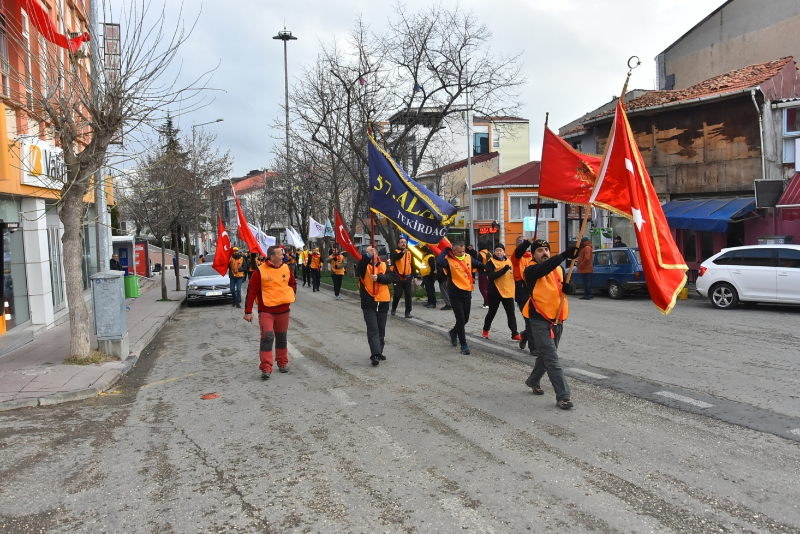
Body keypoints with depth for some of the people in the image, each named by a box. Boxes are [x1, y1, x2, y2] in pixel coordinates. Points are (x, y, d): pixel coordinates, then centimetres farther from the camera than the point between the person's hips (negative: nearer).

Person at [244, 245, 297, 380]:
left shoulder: (286, 268, 3)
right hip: (266, 311, -4)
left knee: (281, 338, 14)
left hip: (283, 309, 5)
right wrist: (248, 311, -9)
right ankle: (266, 368, -9)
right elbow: (251, 291, -8)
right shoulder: (260, 271, -11)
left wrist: (292, 295, 5)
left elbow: (293, 283, 21)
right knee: (267, 337, -14)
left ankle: (283, 363, 29)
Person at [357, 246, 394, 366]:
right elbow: (358, 269, -24)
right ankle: (375, 354, -14)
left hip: (383, 302, 3)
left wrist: (378, 277, -23)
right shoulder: (364, 266, 1)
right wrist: (367, 256, -38)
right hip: (369, 303, -3)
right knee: (373, 330, -9)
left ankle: (379, 353, 24)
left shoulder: (384, 265, 8)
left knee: (381, 330, 12)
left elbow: (391, 278, -6)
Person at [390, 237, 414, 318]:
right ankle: (393, 308, 23)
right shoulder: (395, 252, -3)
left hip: (407, 277, 4)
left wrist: (414, 276, 10)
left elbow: (412, 265, 15)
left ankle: (408, 312, 6)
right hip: (398, 277, -4)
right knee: (398, 294, -2)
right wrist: (403, 252, -48)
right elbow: (397, 257, -28)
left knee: (408, 295, 0)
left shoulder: (409, 253, 11)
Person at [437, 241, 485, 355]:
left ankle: (454, 332, 46)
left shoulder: (468, 257, 1)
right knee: (460, 319, -5)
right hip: (455, 295, -6)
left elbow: (479, 265, 18)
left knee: (465, 319, 17)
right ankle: (463, 344, 9)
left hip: (467, 293, 6)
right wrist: (445, 251, -22)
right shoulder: (449, 260, -15)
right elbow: (439, 262, -36)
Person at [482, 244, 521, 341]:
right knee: (492, 312, 10)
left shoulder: (508, 261, 10)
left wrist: (514, 272, -1)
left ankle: (515, 334, 4)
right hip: (495, 292, -4)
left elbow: (512, 274, 22)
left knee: (511, 314, 1)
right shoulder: (491, 262, -8)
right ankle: (485, 330, 30)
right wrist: (504, 270, -24)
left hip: (508, 291, 4)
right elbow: (491, 276, -21)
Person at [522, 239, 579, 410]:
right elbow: (544, 268, -32)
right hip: (540, 320, -7)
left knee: (545, 354, 19)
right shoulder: (531, 270, -11)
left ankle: (533, 381, 41)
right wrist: (564, 255, -45)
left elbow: (568, 287, 13)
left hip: (557, 319, 7)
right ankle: (562, 396, -8)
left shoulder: (558, 269, 10)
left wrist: (569, 287, -12)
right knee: (551, 358, -10)